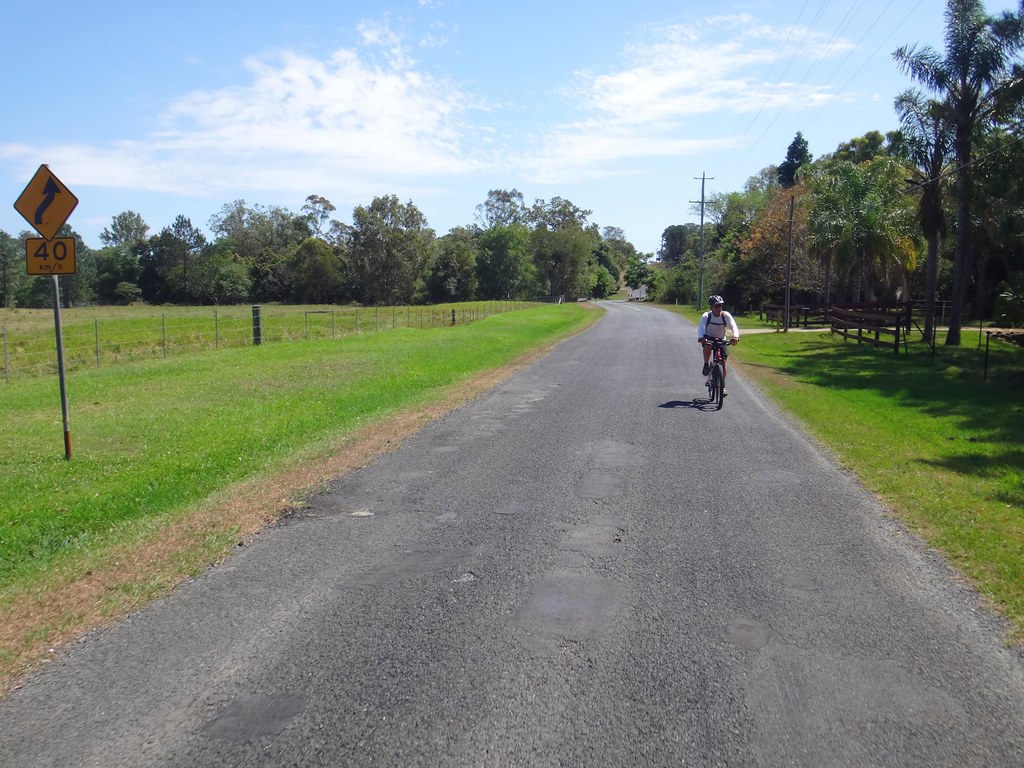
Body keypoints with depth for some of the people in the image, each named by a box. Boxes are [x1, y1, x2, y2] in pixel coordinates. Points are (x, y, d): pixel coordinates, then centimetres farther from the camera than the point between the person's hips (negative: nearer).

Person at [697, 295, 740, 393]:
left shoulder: (726, 315, -19)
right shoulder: (706, 316, -21)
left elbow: (734, 326, -32)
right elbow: (701, 327, -36)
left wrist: (735, 336, -55)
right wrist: (700, 337, -58)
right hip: (708, 338, -2)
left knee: (723, 363, -4)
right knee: (708, 346, -39)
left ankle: (723, 386, 10)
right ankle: (706, 365, -14)